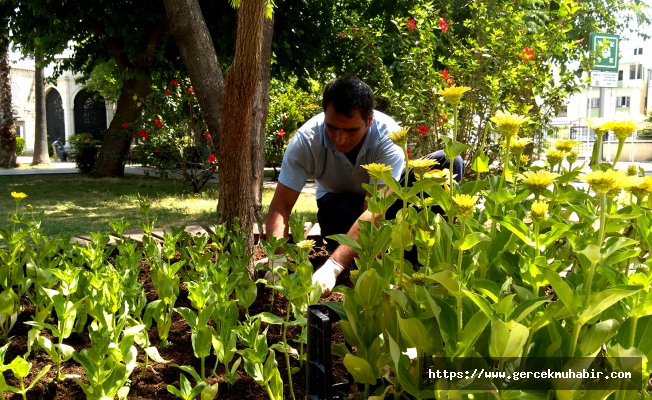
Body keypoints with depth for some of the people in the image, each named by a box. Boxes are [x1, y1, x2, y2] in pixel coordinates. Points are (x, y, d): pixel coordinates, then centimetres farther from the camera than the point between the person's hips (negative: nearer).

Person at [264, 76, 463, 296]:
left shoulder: (388, 136, -33)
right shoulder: (305, 140, -28)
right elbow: (280, 207, -26)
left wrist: (332, 267, -52)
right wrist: (278, 263, -45)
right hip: (339, 202, 0)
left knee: (449, 163, -25)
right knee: (341, 212, -40)